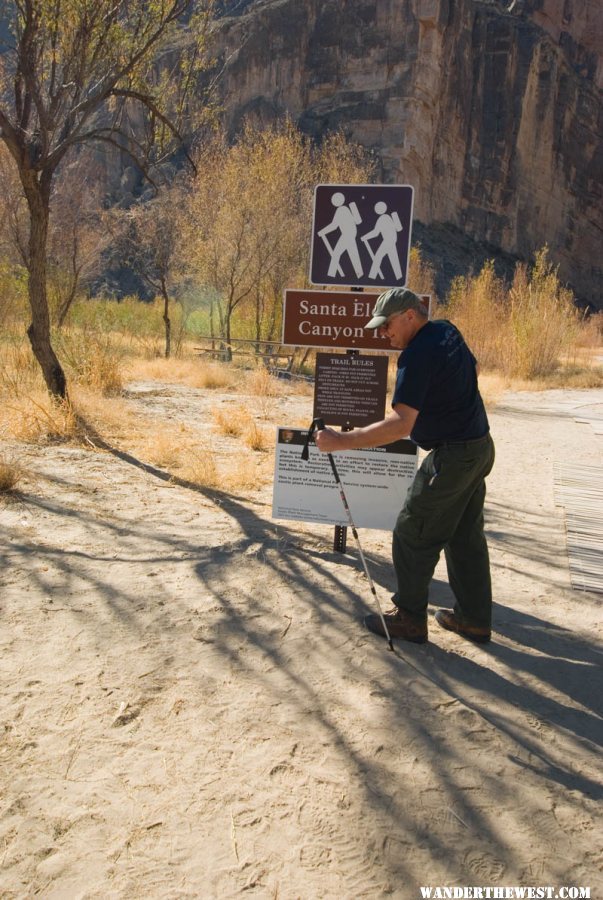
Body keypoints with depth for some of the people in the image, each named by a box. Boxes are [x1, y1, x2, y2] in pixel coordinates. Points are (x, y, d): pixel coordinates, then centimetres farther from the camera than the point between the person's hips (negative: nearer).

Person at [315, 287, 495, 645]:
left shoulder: (417, 354, -22)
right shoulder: (447, 330, 6)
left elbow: (401, 424, -31)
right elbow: (473, 367, 26)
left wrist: (342, 441, -31)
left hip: (451, 455, -10)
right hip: (481, 446, 10)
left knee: (412, 536, 2)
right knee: (467, 535, 17)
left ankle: (409, 618, 14)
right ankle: (474, 618, 26)